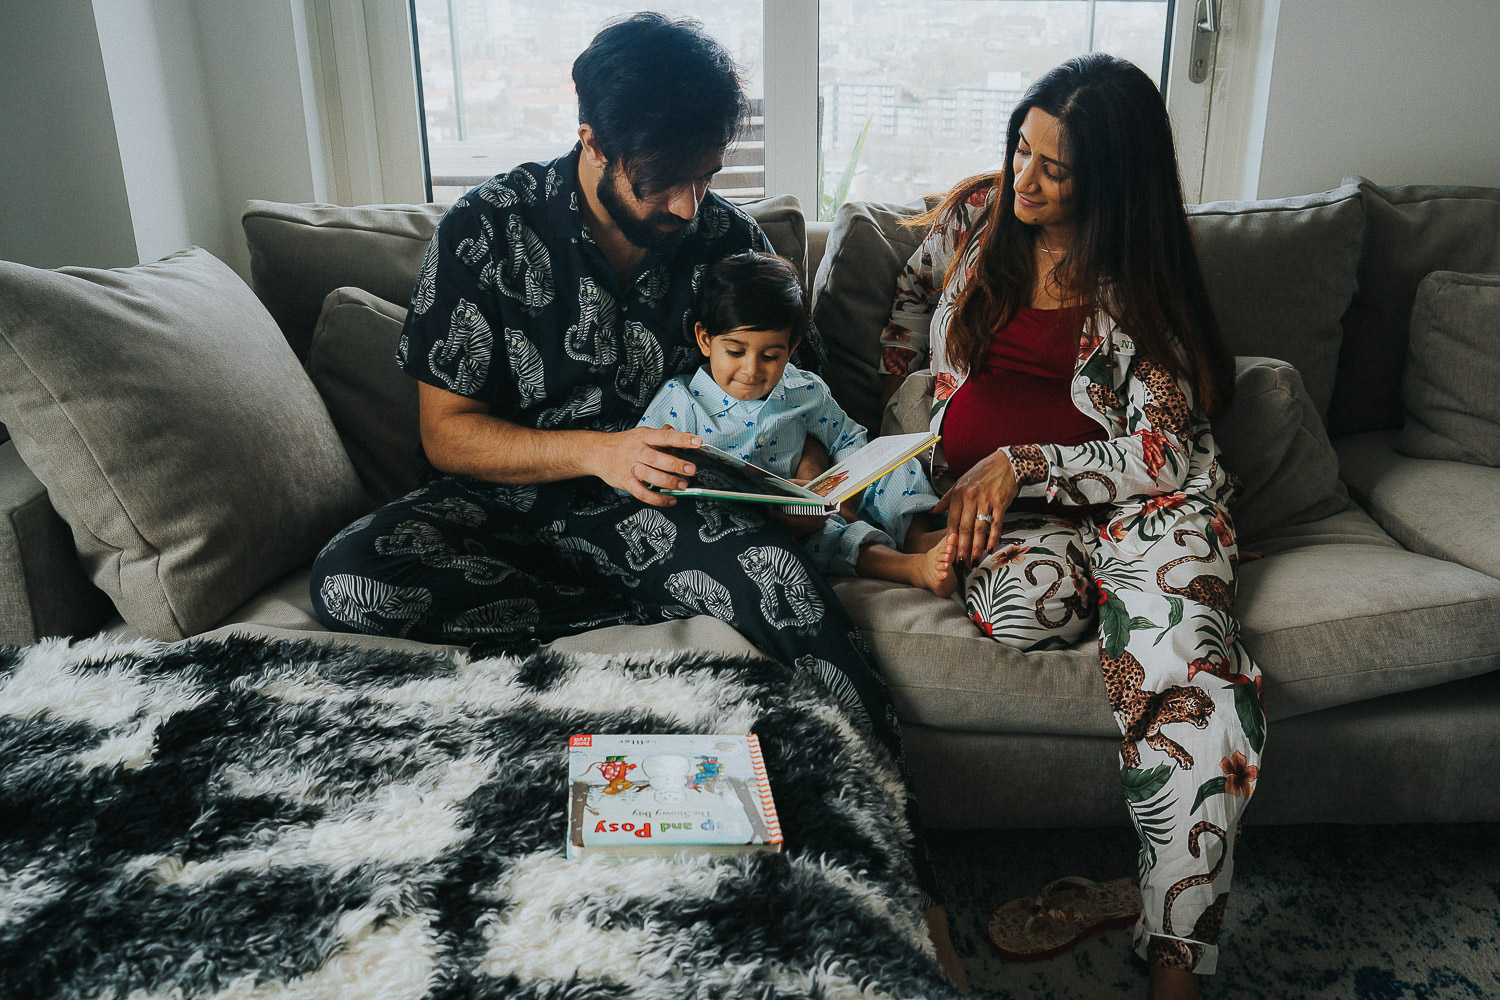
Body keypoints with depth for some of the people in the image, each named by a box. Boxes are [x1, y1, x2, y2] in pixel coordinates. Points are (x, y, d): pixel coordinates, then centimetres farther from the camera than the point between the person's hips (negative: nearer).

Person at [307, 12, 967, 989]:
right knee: (350, 580, -28)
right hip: (513, 498, 1)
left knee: (781, 573, -33)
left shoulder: (730, 238, -3)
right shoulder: (487, 230, -10)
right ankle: (668, 612, -21)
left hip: (664, 505, 0)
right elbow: (447, 431, -9)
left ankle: (906, 884, -24)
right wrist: (596, 451, -25)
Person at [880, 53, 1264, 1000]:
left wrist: (1020, 463, -17)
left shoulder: (1142, 272, -1)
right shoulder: (971, 214, 7)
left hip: (1137, 495, -1)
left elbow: (1160, 453, -8)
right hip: (996, 498, 2)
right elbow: (901, 351, 18)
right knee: (1021, 603, -38)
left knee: (1188, 675, -29)